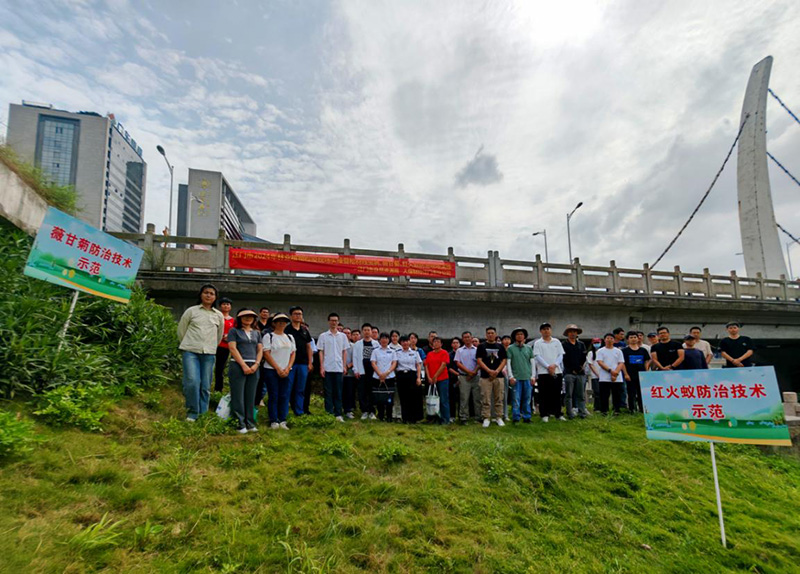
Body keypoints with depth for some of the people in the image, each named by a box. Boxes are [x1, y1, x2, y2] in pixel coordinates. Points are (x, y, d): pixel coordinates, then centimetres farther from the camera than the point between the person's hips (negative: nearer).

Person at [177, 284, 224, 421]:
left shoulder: (219, 315, 12)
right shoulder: (191, 311, 6)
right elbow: (181, 330, 11)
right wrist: (188, 345, 13)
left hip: (209, 354, 2)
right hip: (190, 352, -2)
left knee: (205, 386, 2)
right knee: (192, 382, -16)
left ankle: (202, 414, 13)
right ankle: (192, 412, 0)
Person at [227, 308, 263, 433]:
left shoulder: (257, 333, 17)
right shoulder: (234, 331, 4)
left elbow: (260, 350, 12)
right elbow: (233, 348, -6)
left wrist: (256, 365, -5)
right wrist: (244, 365, -13)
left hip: (253, 367, 4)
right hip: (238, 366, -4)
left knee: (251, 397, 6)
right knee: (238, 396, -3)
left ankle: (250, 423, 11)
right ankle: (240, 424, 2)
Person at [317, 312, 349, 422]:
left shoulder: (342, 336, 8)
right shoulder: (323, 336, 2)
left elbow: (344, 352, 10)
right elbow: (321, 352, 2)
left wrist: (344, 366, 3)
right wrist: (321, 367, -5)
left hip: (339, 368, 2)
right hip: (327, 368, -2)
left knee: (338, 392, 5)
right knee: (328, 392, 3)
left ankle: (338, 414, 11)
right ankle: (329, 414, 9)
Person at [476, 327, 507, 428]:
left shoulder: (500, 346, 11)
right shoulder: (481, 346, 4)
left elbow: (504, 360, 6)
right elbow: (479, 360, -3)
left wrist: (497, 371, -10)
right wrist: (489, 371, -14)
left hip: (498, 376, 2)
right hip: (485, 376, -2)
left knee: (499, 399, 6)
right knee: (486, 400, -1)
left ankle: (499, 418, 16)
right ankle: (486, 418, 7)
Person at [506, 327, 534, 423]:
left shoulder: (528, 348, 12)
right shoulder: (510, 348, 3)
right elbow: (508, 363, 0)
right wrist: (511, 376, -7)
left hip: (527, 377, 3)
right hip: (516, 378, -3)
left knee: (527, 399, 6)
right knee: (516, 399, -2)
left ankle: (527, 417, 16)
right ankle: (516, 418, 5)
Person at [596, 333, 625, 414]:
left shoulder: (618, 351, 12)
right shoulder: (600, 351, 6)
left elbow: (621, 363, 4)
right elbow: (600, 362, -5)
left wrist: (615, 373, -11)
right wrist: (610, 371, -16)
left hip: (617, 378, 2)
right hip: (604, 378, -2)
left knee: (617, 395, 3)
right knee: (604, 396, -1)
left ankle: (617, 411, 11)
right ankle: (604, 411, 5)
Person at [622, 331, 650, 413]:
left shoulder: (643, 350, 10)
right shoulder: (624, 351, 1)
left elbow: (646, 362, 12)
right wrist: (626, 374, -10)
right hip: (630, 376, -2)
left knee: (642, 394, 7)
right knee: (631, 394, 1)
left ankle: (642, 409, 17)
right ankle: (631, 410, 7)